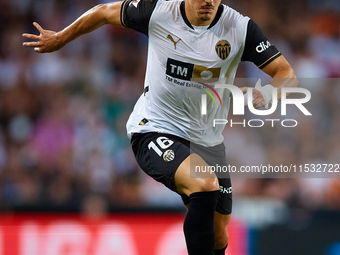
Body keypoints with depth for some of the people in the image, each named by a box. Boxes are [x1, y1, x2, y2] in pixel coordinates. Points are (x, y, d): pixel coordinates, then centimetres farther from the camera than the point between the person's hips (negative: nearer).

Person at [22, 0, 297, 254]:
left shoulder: (240, 28, -11)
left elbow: (286, 74, -10)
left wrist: (265, 94, -32)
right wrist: (60, 38, 17)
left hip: (207, 140, 4)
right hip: (155, 131, -4)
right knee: (206, 185, -33)